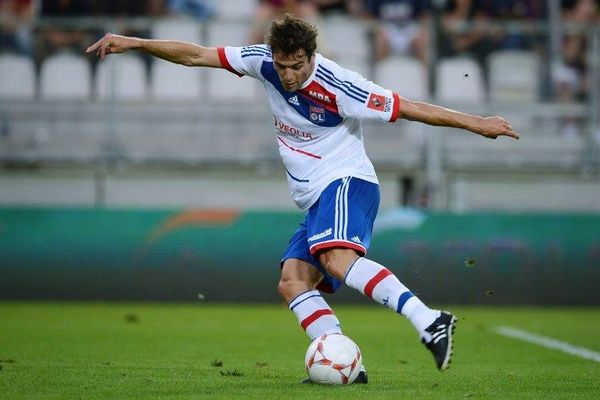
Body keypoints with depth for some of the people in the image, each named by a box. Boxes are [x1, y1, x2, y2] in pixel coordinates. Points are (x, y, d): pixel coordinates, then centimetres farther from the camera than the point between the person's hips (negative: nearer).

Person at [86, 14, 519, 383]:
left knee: (337, 259, -34)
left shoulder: (337, 86, -16)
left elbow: (409, 108, -11)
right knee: (292, 282, -12)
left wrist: (476, 123, -10)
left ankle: (430, 322, -43)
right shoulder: (263, 61, 0)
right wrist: (132, 43, 4)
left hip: (346, 183, -8)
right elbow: (196, 55, 6)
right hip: (316, 200, 8)